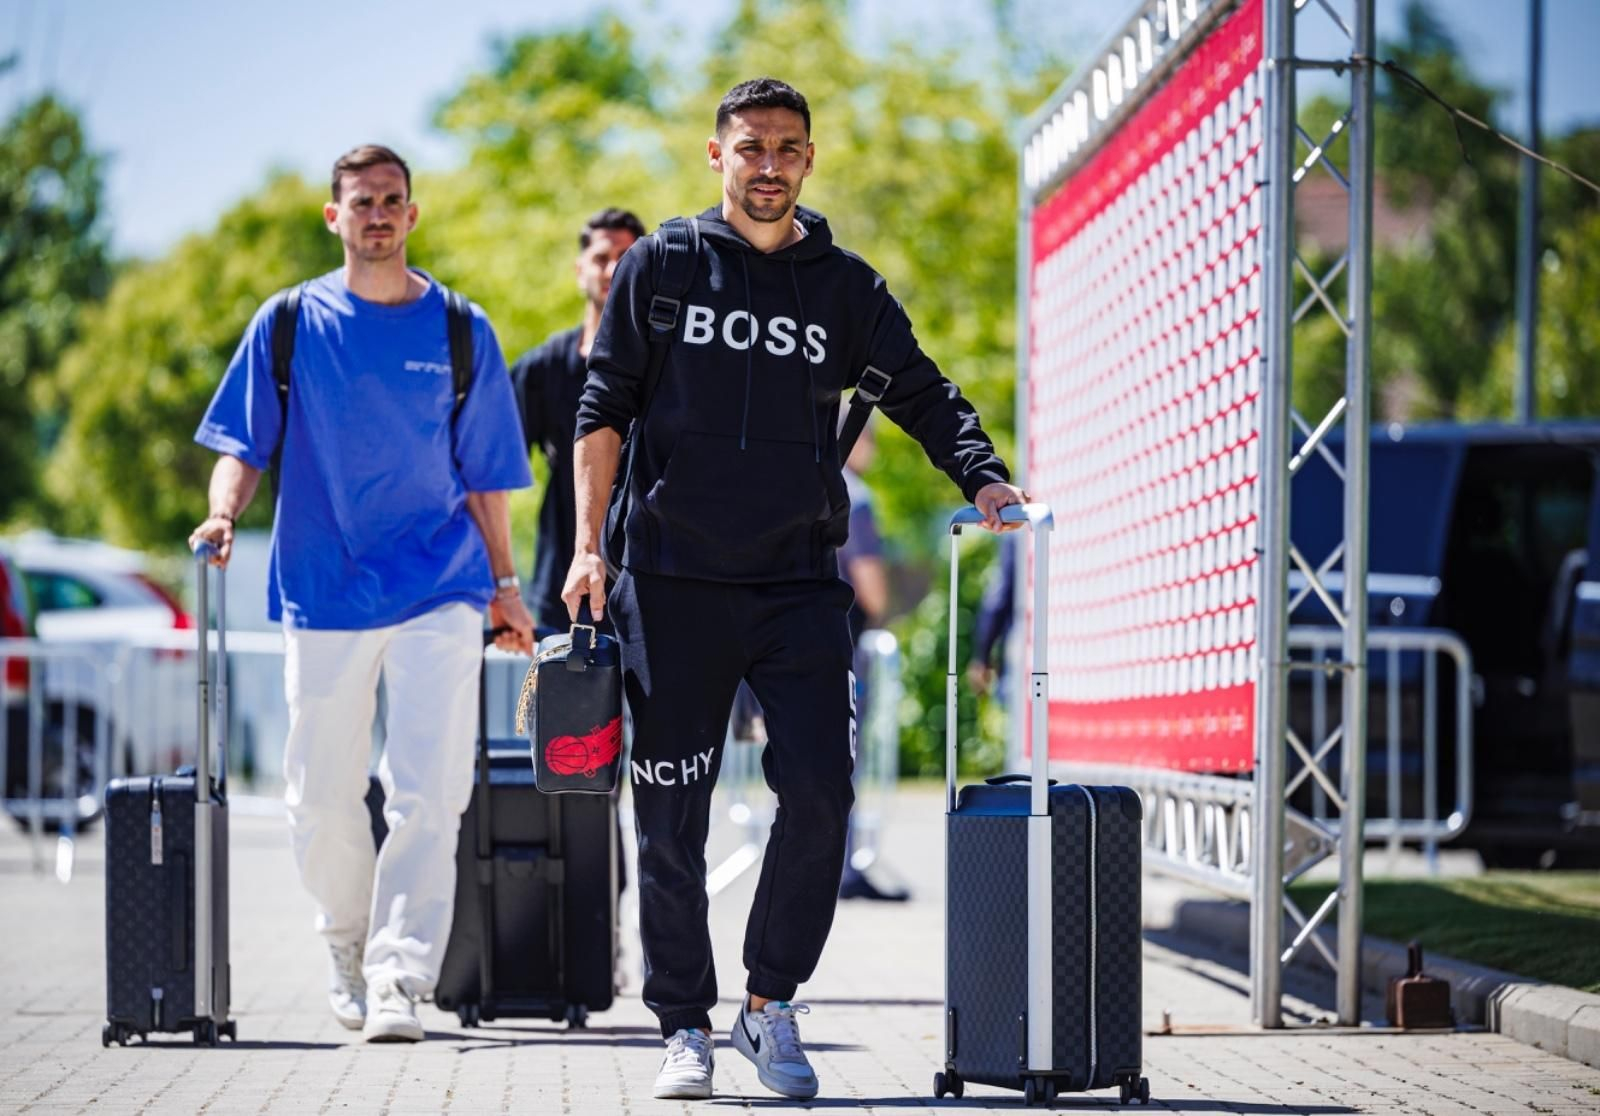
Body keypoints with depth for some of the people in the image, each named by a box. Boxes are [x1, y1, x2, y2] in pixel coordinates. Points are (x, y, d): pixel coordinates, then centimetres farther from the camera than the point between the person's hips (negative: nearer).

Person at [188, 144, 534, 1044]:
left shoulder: (460, 333, 7)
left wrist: (505, 586, 11)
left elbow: (485, 474, 12)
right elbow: (244, 445, 6)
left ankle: (400, 978, -13)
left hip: (440, 590, -1)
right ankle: (350, 945, 28)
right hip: (323, 590, 1)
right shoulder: (289, 325, 6)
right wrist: (224, 514, -14)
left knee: (428, 792, -12)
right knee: (321, 799, 4)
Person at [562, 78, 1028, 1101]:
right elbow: (605, 408, 6)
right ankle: (686, 1025, 12)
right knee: (672, 818, 1)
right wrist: (590, 543, -2)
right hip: (674, 583, -1)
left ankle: (772, 1004, 6)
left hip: (801, 584, 1)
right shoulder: (659, 269, 6)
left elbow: (924, 395, 7)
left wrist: (982, 478, -11)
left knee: (819, 795, -10)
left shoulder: (846, 287, 10)